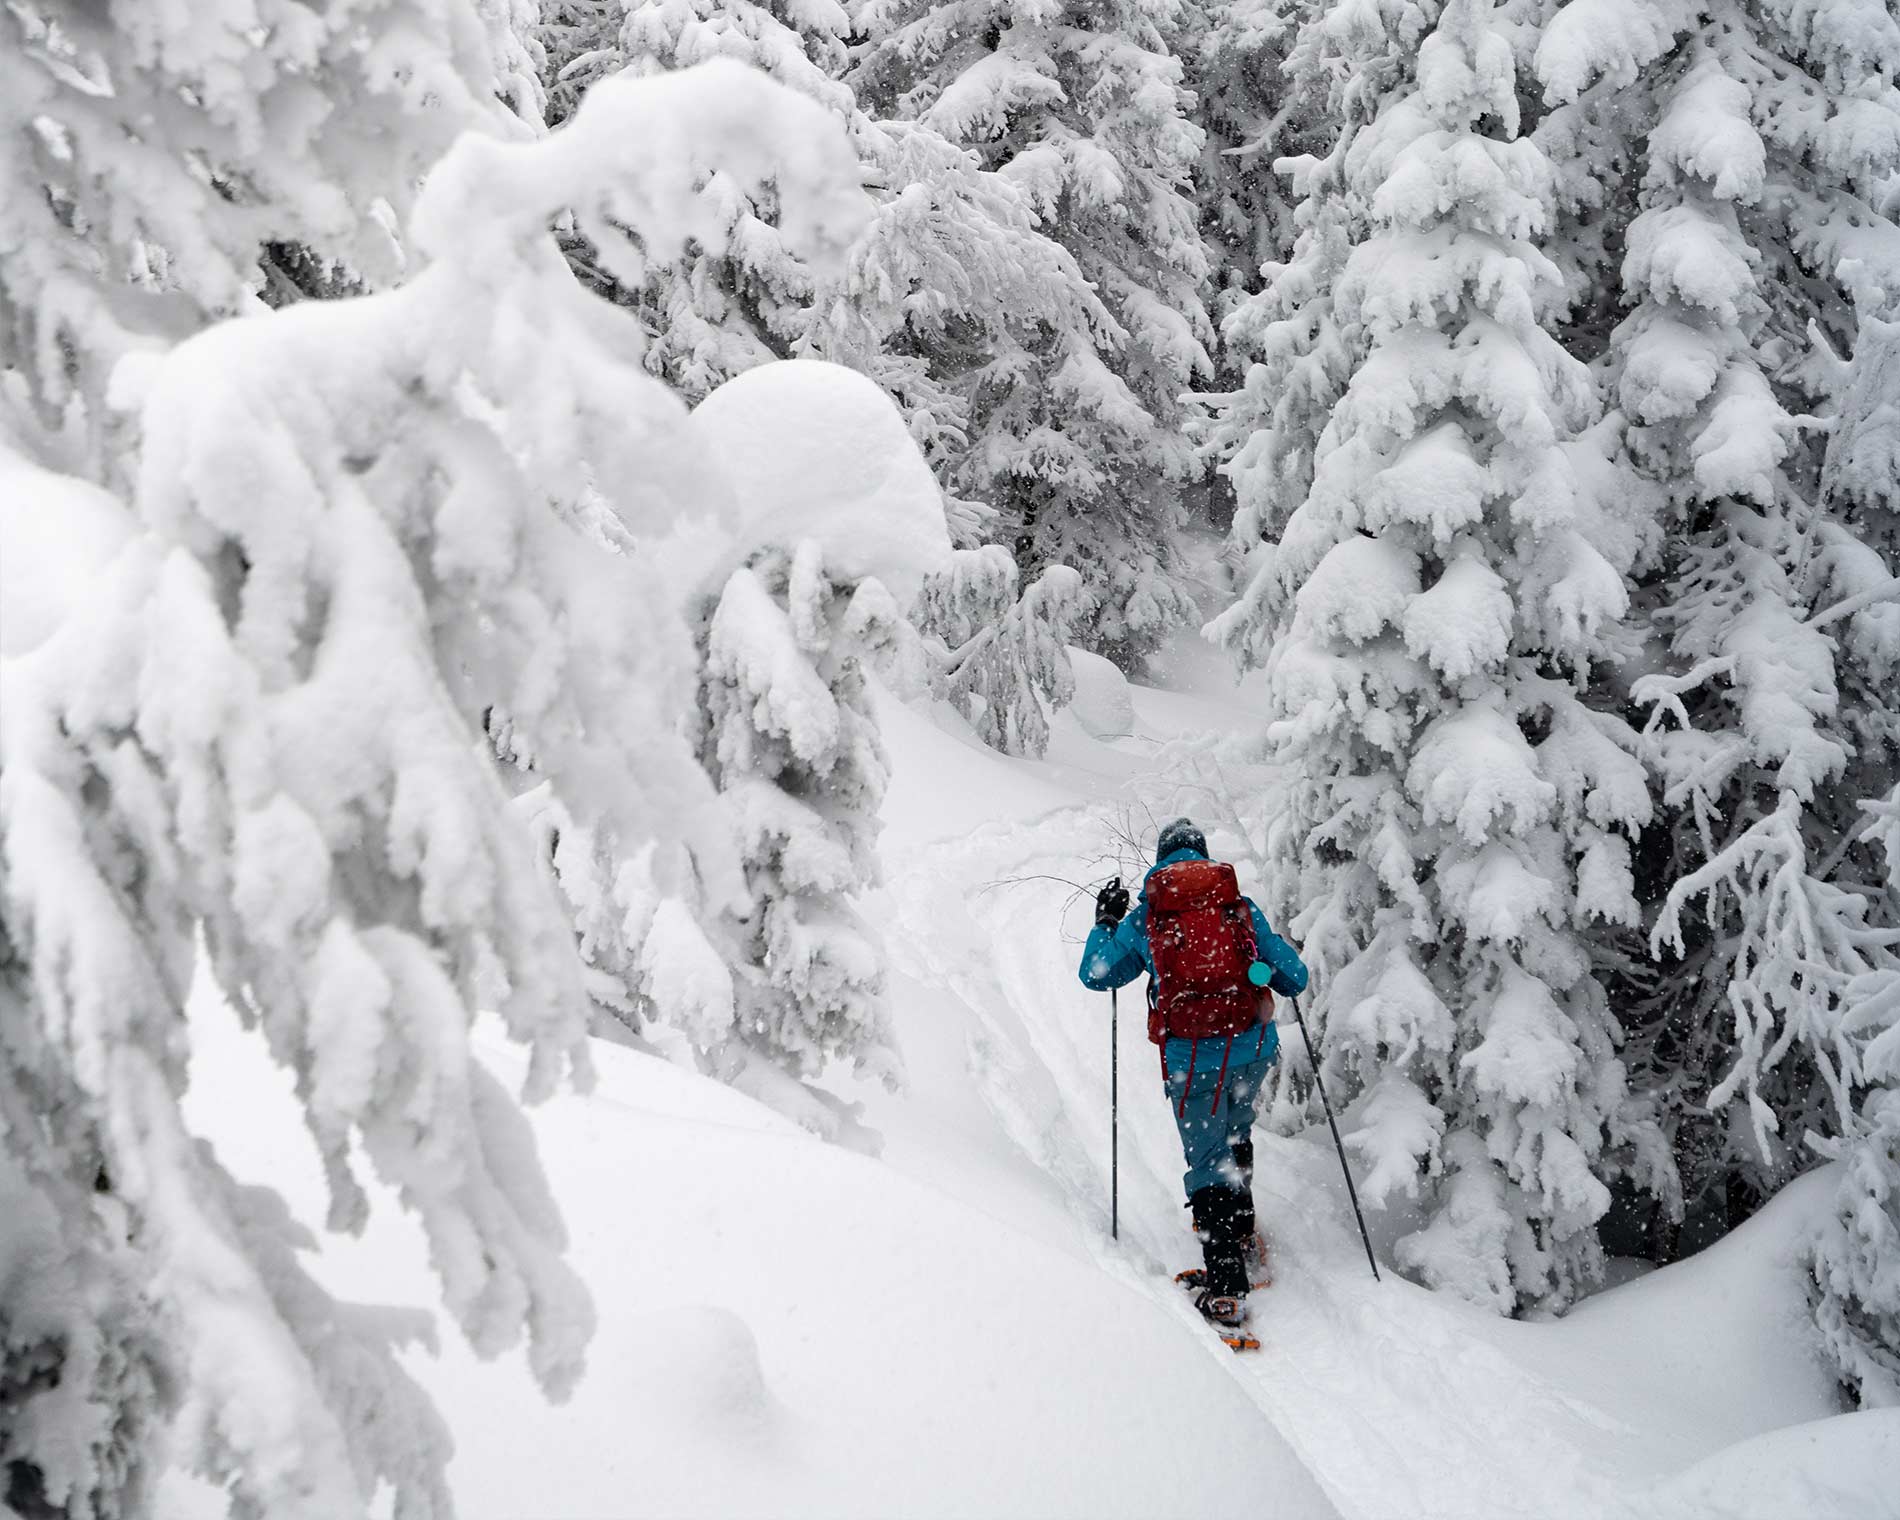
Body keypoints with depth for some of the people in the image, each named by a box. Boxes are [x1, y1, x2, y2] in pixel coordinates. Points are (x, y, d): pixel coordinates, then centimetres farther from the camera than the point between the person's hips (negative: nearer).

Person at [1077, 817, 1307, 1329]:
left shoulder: (1144, 916, 3)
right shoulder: (1241, 905, 6)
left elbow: (1095, 975, 14)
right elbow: (1294, 979, 9)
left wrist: (1104, 923, 28)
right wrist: (1275, 948, 31)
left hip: (1193, 1057, -2)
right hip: (1253, 1048, 3)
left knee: (1209, 1162, 5)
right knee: (1235, 1136, 28)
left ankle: (1226, 1289, -1)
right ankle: (1244, 1240, 40)